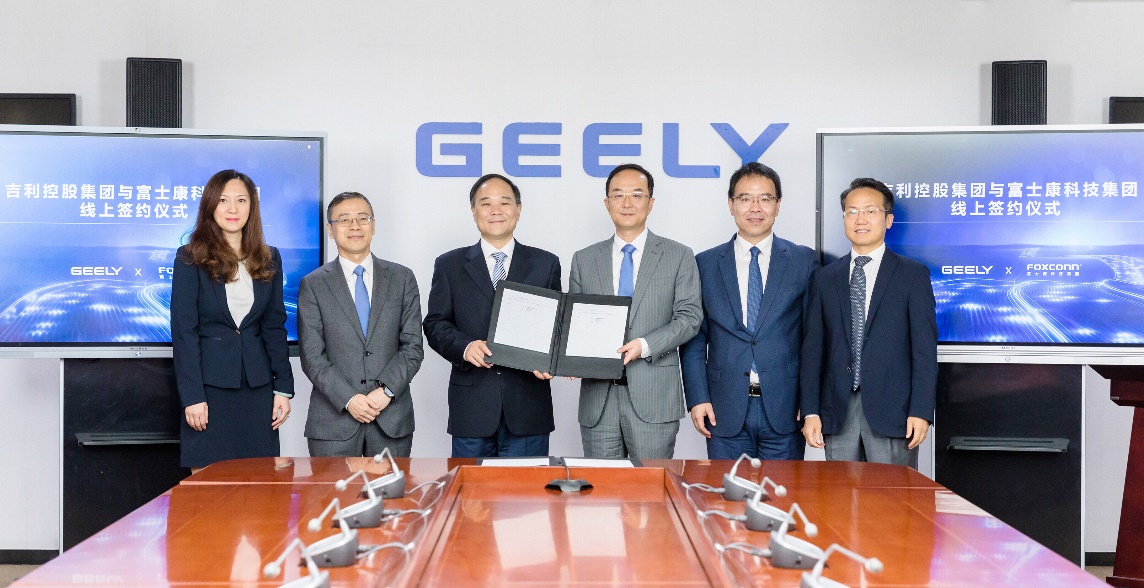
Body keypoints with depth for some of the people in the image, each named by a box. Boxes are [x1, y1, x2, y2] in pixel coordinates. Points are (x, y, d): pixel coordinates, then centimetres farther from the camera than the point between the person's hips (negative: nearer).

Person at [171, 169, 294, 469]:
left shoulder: (268, 259, 10)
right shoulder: (190, 258, -1)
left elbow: (275, 326, 11)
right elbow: (183, 330, -5)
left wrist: (283, 388, 3)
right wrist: (192, 397, -12)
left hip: (257, 387, 3)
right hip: (210, 386, -3)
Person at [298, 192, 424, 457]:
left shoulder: (402, 278, 8)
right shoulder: (313, 285, 4)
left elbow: (413, 345, 3)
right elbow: (312, 355, -2)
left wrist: (386, 390, -10)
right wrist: (348, 399, -13)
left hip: (392, 418, 1)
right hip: (333, 420, -1)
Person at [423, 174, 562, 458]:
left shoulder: (546, 264, 9)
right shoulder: (449, 265, 9)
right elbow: (435, 324, 6)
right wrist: (465, 347, -14)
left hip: (528, 405, 0)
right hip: (471, 406, 0)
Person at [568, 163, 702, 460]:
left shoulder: (679, 256, 6)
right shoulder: (584, 260, 13)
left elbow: (689, 317, -1)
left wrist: (644, 346, -16)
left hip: (654, 400, -2)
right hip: (598, 399, 2)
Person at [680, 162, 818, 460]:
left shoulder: (804, 261, 5)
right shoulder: (705, 264, 6)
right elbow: (694, 338, 6)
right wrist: (697, 398, -3)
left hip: (785, 410, 0)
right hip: (725, 411, 1)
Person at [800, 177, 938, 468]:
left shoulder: (913, 275, 3)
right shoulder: (825, 278, 10)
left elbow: (925, 348, -2)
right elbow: (813, 348, 7)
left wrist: (921, 411, -10)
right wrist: (810, 411, 0)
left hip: (892, 412, -2)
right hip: (838, 413, 3)